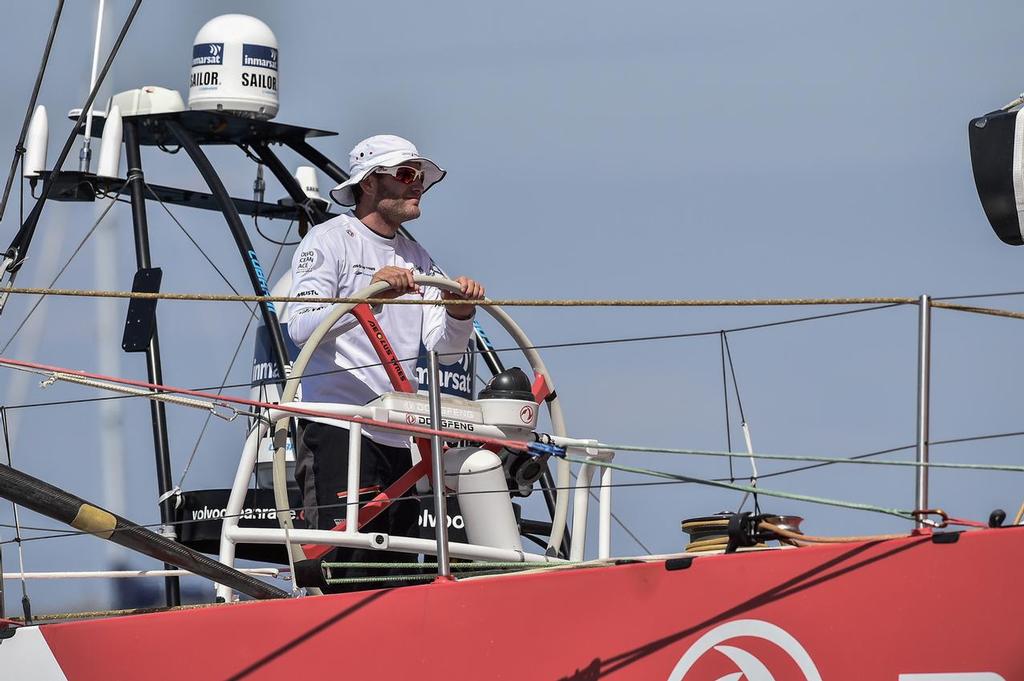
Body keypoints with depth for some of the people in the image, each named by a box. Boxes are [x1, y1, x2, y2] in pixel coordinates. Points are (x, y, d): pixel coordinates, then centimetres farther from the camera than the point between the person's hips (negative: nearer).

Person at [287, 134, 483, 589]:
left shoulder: (417, 260, 22)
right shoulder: (330, 240, 1)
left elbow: (443, 342, 9)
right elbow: (301, 326, -14)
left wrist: (458, 312, -12)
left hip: (400, 436, 8)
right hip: (337, 428, -8)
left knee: (397, 573, 5)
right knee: (345, 565, -18)